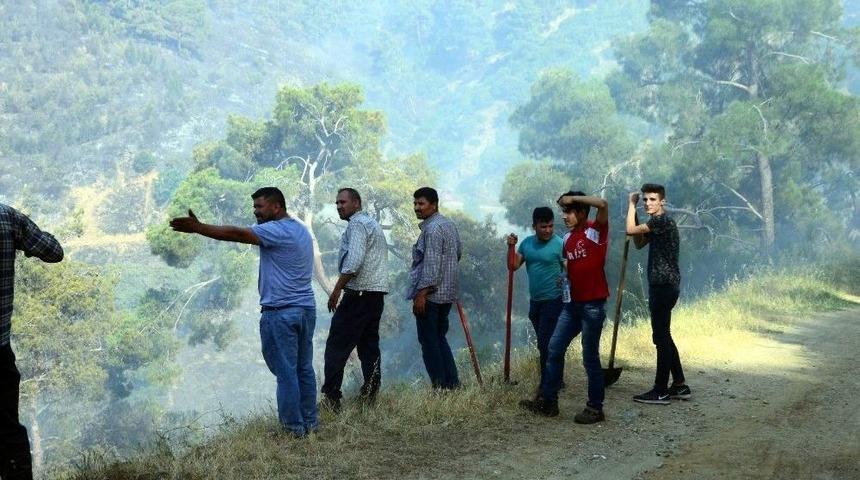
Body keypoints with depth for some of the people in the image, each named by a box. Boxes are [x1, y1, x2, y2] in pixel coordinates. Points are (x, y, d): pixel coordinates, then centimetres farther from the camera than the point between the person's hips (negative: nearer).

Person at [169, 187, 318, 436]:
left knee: (286, 371, -2)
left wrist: (198, 228, -21)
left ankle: (294, 428, 2)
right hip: (306, 308, 9)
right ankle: (310, 422, 18)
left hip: (281, 312, -9)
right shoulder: (300, 229, 16)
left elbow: (236, 234, -20)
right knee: (304, 368, 13)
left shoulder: (278, 231, -13)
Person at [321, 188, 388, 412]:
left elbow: (354, 261, -22)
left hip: (359, 292, -10)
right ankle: (370, 394, 10)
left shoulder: (357, 224, -9)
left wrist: (336, 290, -18)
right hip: (377, 292, 10)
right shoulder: (373, 223, 22)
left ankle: (331, 397, -11)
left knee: (337, 345, -8)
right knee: (369, 344, 11)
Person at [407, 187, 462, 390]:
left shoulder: (432, 229, -17)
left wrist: (422, 294, -22)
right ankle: (452, 383, 16)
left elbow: (431, 264, -22)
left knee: (429, 342, -2)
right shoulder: (449, 224, 14)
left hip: (430, 294, -10)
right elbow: (458, 252, 26)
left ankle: (440, 387, 0)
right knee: (439, 338, 17)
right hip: (447, 293, 10)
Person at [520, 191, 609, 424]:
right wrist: (564, 276, 7)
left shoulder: (596, 231, -10)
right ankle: (548, 401, 14)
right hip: (573, 303, 8)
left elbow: (603, 204, -28)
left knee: (590, 357, 0)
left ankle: (595, 408, 11)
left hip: (593, 304, -8)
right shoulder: (567, 238, 12)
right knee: (554, 349, 6)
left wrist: (573, 198, -19)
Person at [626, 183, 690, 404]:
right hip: (661, 286, 11)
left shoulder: (663, 221, -15)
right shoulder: (656, 223, 16)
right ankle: (679, 385, 21)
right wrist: (635, 208, 15)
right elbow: (639, 243, 23)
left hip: (664, 286, -11)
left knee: (661, 337, -7)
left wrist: (632, 204, -3)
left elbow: (631, 230, -17)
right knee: (663, 337, 15)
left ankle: (661, 392, -4)